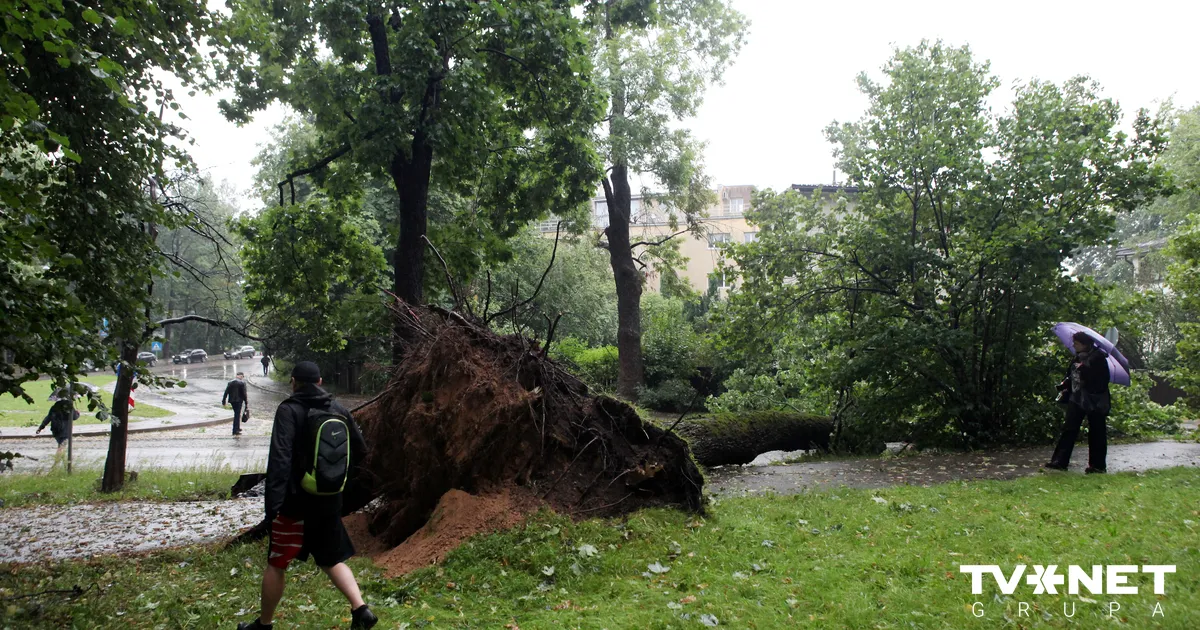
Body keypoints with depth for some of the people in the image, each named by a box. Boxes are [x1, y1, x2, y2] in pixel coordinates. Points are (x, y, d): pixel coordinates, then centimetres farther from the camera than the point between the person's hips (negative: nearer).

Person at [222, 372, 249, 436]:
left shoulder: (230, 382, 5)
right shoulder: (242, 383, -11)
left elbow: (226, 392, 5)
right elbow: (244, 393, -12)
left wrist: (223, 401, 10)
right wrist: (246, 402, -5)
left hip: (231, 400, 6)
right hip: (239, 400, -6)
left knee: (237, 414, 21)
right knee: (237, 415, -1)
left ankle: (237, 428, 29)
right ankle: (235, 431, -2)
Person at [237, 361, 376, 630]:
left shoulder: (289, 410, -11)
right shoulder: (339, 410, 5)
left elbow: (279, 458, -22)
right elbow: (360, 449, 13)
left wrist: (272, 502, -23)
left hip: (296, 501, -5)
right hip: (330, 500, 5)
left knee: (276, 565, 12)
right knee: (332, 559, 17)